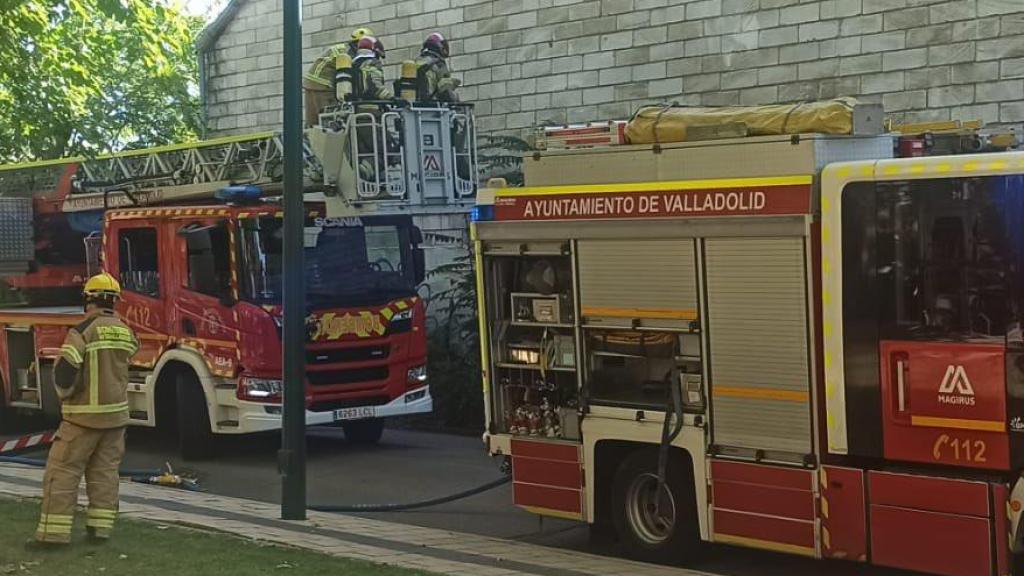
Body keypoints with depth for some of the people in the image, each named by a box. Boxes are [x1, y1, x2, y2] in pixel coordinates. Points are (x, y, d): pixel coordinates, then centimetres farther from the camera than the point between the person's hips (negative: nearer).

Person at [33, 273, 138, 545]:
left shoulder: (83, 331, -14)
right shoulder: (125, 332, 5)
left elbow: (65, 370, -20)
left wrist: (65, 393, -2)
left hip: (84, 415, -6)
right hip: (116, 413, 6)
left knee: (63, 470, -2)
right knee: (105, 470, 12)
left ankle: (55, 531, -4)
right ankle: (101, 527, 11)